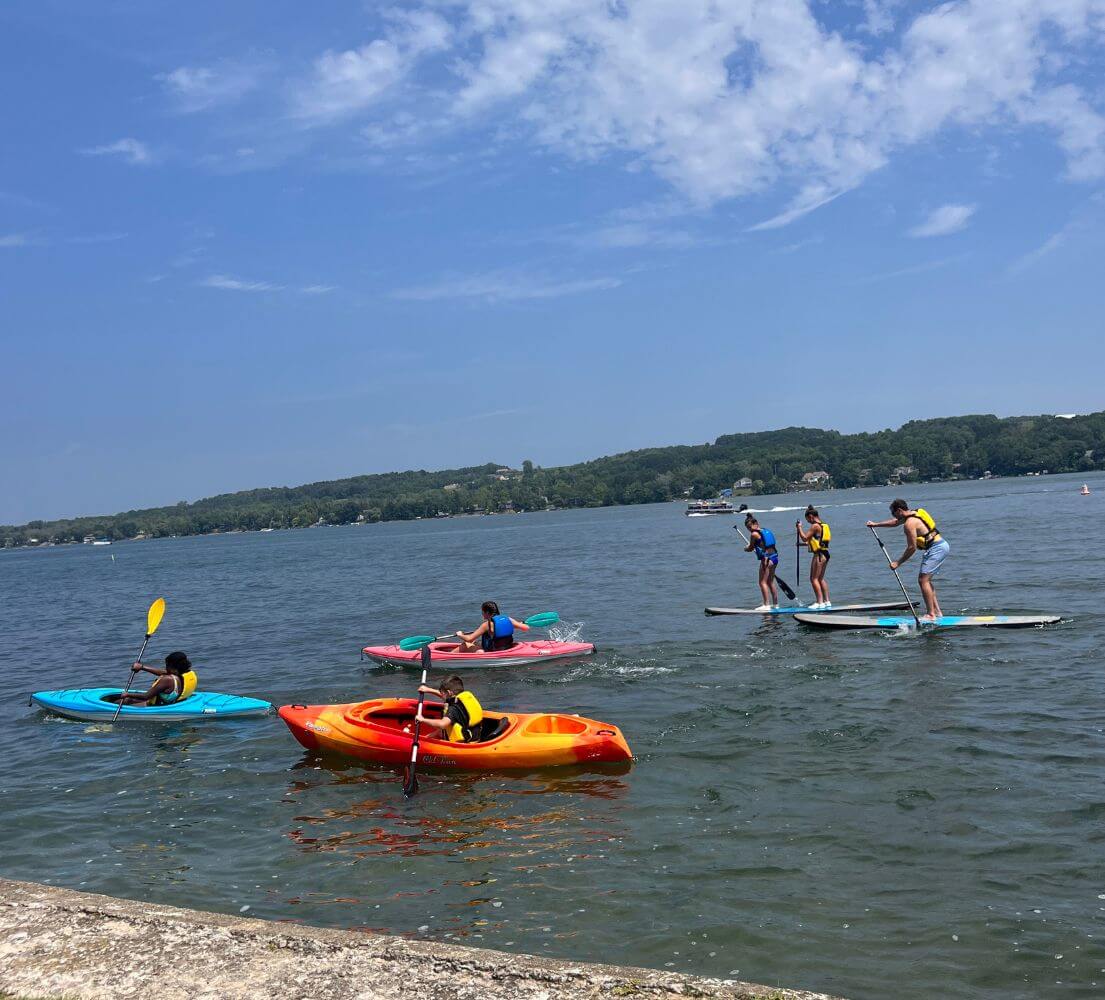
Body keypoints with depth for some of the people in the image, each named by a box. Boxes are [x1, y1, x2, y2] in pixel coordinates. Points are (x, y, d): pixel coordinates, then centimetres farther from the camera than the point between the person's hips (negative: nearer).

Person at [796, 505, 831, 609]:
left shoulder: (815, 526, -13)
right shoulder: (823, 525, 15)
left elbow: (804, 538, -13)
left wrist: (799, 528, -2)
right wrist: (807, 543, 24)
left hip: (818, 555, -9)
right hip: (825, 554, 9)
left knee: (814, 579, -5)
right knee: (821, 579, 17)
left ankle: (820, 603, -9)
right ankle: (827, 601, 18)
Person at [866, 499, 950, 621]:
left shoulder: (909, 524, -17)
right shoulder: (912, 513, 13)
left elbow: (912, 548, -16)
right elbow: (895, 522, 32)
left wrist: (898, 563, -8)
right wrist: (876, 524, 36)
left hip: (936, 549, -10)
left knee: (923, 580, -11)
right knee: (925, 580, 15)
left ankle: (931, 615, -12)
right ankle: (937, 611, 16)